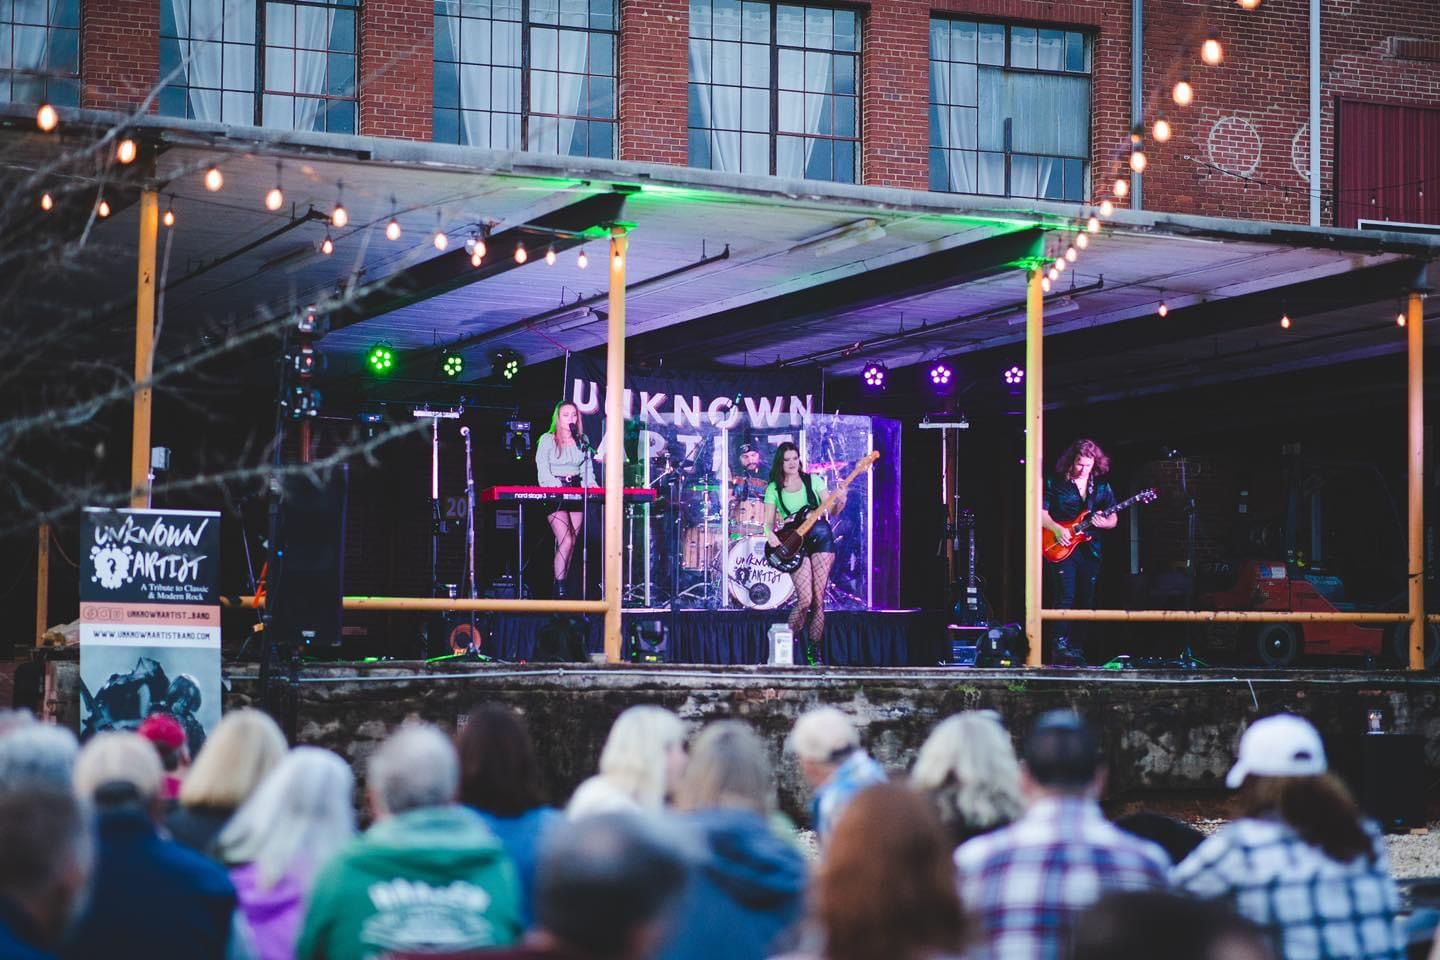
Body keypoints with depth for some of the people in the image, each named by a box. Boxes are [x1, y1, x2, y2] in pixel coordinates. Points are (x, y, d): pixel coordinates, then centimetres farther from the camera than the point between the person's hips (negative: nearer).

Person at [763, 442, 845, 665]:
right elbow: (769, 521, 4)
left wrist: (839, 503, -17)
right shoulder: (774, 489, 7)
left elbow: (831, 510, 6)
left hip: (821, 538, 1)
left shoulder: (813, 480, 8)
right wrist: (770, 534, -18)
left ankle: (814, 652, 7)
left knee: (818, 600, -3)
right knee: (805, 600, -15)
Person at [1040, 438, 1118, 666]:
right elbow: (1040, 512, -1)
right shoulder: (1055, 482, 0)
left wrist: (1103, 522, -10)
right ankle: (1061, 649, -15)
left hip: (1090, 550, 4)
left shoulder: (1102, 485, 10)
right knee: (1065, 597, -14)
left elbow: (1113, 519, 12)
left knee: (1086, 602, 4)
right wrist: (1056, 529, -17)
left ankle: (1077, 651, 9)